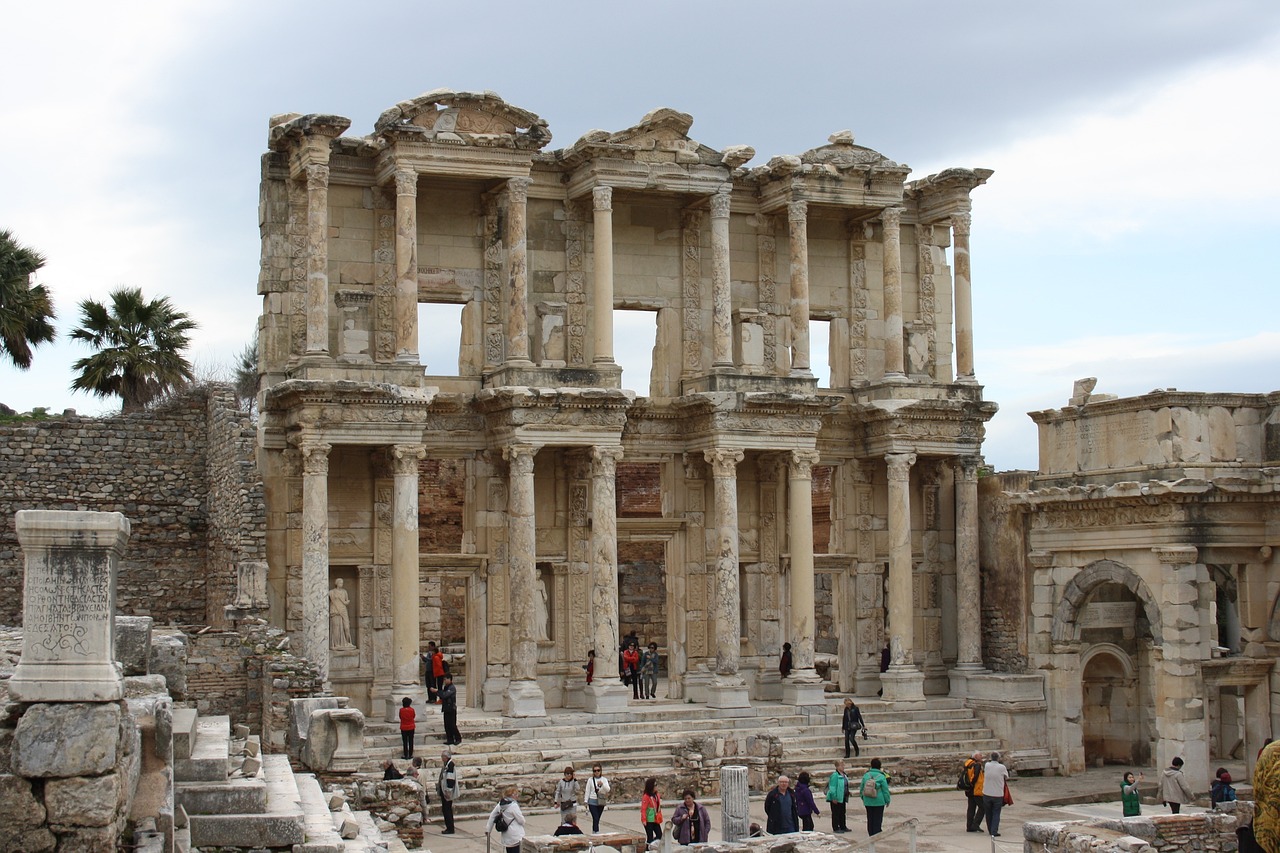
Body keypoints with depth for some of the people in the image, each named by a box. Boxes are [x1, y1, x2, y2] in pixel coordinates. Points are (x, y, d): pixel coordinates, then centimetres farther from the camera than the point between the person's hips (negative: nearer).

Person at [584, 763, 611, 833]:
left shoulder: (604, 780, 3)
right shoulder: (590, 780, -1)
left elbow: (608, 789, -9)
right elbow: (587, 791, 2)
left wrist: (602, 784, -28)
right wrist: (586, 802, -1)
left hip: (601, 802, 3)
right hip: (592, 802, -3)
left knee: (597, 819, 10)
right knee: (596, 819, -13)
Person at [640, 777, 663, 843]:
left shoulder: (656, 795, 10)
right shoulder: (646, 797, -15)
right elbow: (643, 809, -17)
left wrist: (660, 818, 16)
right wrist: (644, 820, -22)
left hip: (656, 820, 8)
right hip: (649, 821, -8)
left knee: (660, 835, 3)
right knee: (650, 837, -3)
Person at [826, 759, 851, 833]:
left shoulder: (843, 775, 11)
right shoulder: (835, 775, -18)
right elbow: (832, 787, -20)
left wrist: (848, 792, 13)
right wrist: (834, 798, -22)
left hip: (842, 798, 9)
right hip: (836, 799, -9)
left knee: (843, 813, 17)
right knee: (836, 813, -1)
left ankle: (843, 827, 27)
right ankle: (836, 828, 5)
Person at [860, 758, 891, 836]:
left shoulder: (866, 775, 0)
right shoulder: (881, 777, -12)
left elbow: (862, 788, 8)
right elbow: (885, 790, -8)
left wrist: (863, 798, 21)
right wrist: (887, 800, 3)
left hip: (868, 802, 4)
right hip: (879, 802, -4)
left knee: (870, 819, 13)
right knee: (878, 819, 3)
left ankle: (871, 835, 18)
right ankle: (876, 835, 3)